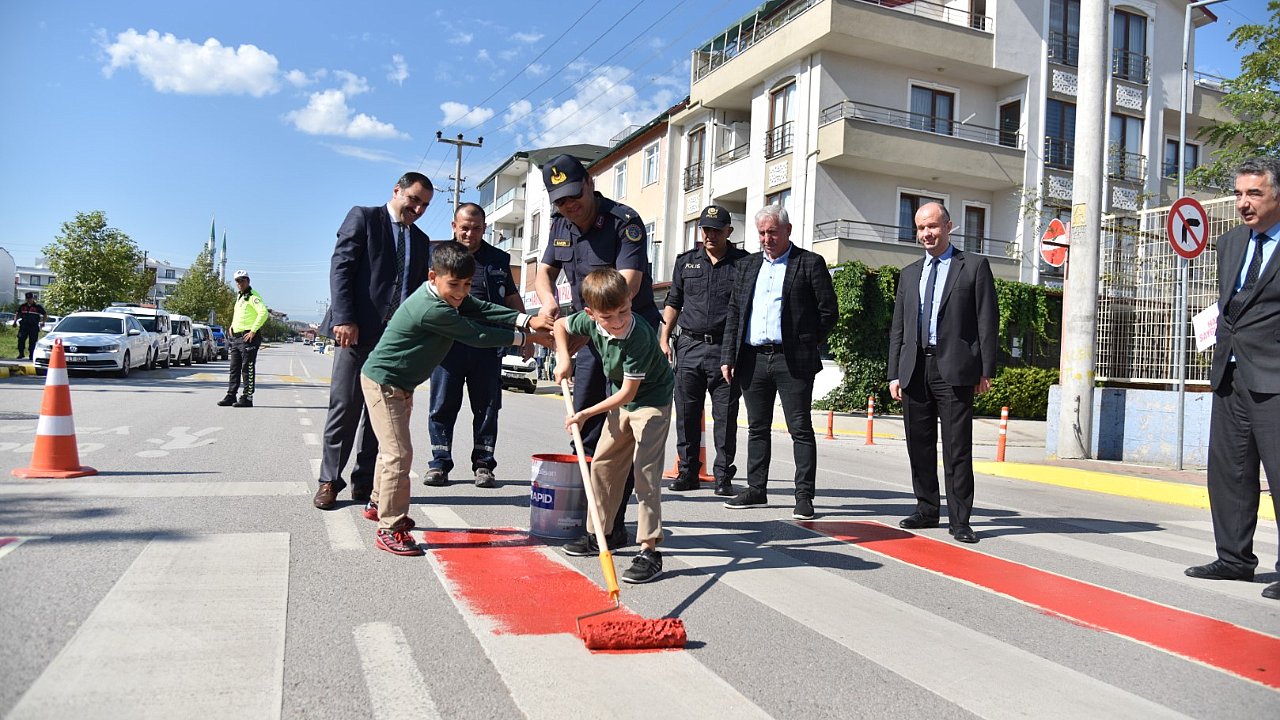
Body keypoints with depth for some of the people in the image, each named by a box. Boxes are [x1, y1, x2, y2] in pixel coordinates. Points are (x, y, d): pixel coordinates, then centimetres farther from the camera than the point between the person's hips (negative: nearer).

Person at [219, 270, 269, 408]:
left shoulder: (253, 296, -10)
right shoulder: (239, 296, 19)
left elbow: (263, 313, -25)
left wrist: (253, 331, -24)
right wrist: (232, 326, 19)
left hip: (248, 338, -9)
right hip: (236, 338, 9)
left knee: (247, 369, -5)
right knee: (234, 368, 12)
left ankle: (247, 398, -2)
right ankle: (231, 396, 18)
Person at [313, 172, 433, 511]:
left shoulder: (420, 239, 19)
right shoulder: (363, 217, 3)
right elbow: (340, 267, -6)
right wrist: (344, 318, -16)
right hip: (358, 331, -5)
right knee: (345, 407, -2)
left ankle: (365, 482, 13)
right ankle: (329, 481, 7)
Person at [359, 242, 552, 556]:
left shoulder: (449, 293, -3)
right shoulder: (432, 310, -30)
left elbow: (482, 309, -7)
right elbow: (477, 336, -25)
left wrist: (526, 320, -21)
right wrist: (525, 337, -18)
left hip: (401, 383, 10)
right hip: (383, 382, -10)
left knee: (393, 448, 23)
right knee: (399, 453, -11)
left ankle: (379, 504, 41)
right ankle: (390, 529, -4)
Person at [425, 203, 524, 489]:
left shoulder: (499, 260, 13)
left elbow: (513, 299, 19)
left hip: (488, 344, 1)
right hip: (447, 342, -1)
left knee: (487, 407, 4)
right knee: (443, 406, 3)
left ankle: (483, 464, 13)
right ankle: (439, 464, 13)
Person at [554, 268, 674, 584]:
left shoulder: (639, 337, -34)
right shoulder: (590, 321, -14)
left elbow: (628, 393, -29)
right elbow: (561, 325, 10)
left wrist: (586, 414, -25)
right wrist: (564, 359, -4)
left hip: (652, 401, -8)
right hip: (622, 402, 8)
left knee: (645, 470, -16)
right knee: (602, 463, 13)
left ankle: (650, 550, -13)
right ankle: (597, 534, 28)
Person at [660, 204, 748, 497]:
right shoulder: (686, 261, 13)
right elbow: (673, 302, 17)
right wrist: (664, 338, 8)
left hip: (726, 350, -3)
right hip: (689, 346, 3)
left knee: (725, 416, 0)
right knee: (686, 413, 5)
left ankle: (724, 476, 9)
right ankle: (688, 472, 16)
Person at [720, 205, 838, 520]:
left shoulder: (810, 263, 1)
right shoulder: (747, 265, 15)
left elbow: (828, 310, 1)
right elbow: (734, 312, 13)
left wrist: (807, 344, 2)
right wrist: (728, 356, 6)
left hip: (792, 361, -5)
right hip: (753, 359, 5)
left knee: (801, 429, -1)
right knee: (757, 428, 12)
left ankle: (804, 495, 5)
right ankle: (756, 490, 21)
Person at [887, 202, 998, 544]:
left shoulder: (975, 266, 5)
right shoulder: (909, 274, 17)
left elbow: (988, 321, 0)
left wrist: (986, 370, -6)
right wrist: (894, 373, 7)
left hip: (955, 369, -4)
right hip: (914, 370, 5)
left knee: (958, 448, -3)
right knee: (919, 446, 9)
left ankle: (959, 519, 4)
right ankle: (926, 510, 21)